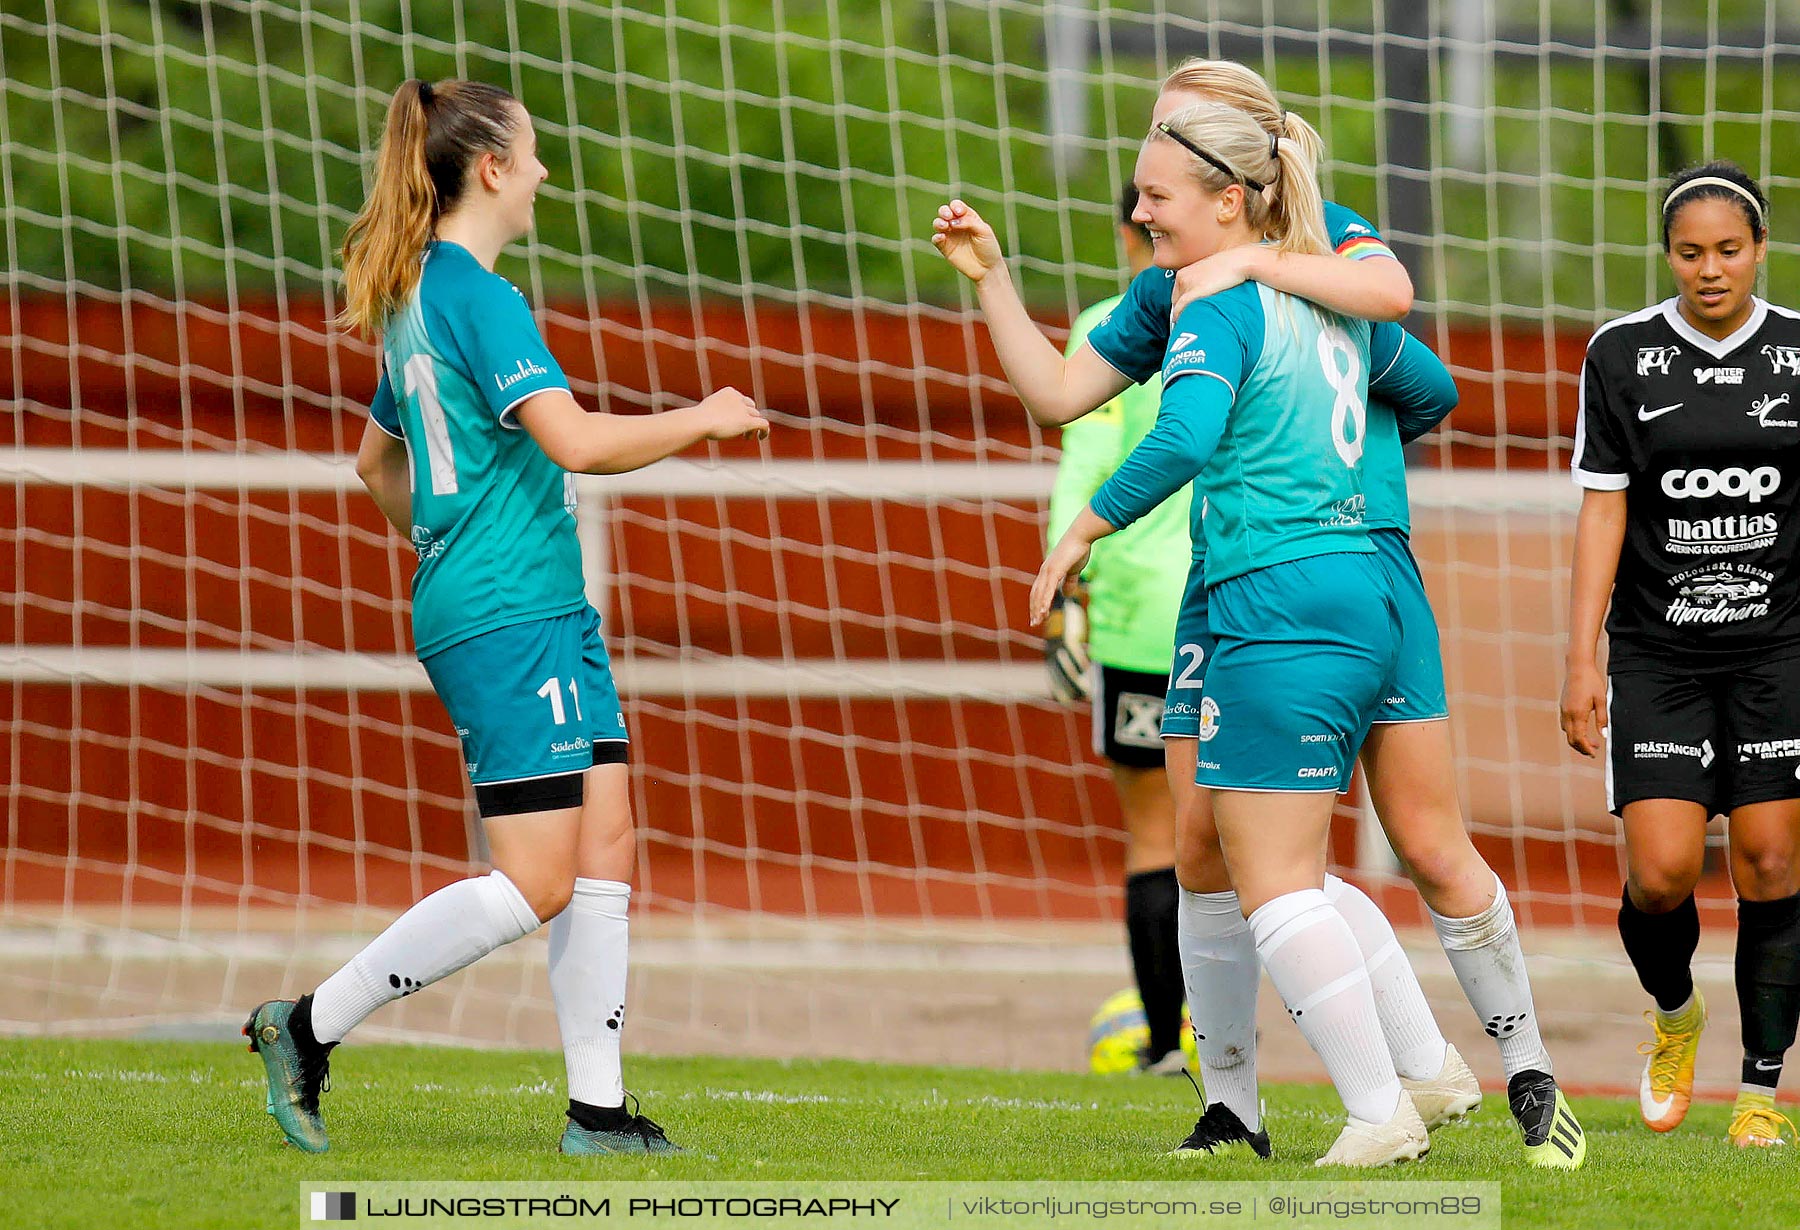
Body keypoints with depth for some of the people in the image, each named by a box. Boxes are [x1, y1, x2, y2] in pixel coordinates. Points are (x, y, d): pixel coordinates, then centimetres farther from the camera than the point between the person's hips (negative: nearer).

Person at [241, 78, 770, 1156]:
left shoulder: (419, 298, 16)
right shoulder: (478, 297, -15)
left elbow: (378, 460, 28)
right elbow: (574, 439, -24)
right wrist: (706, 419, -11)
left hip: (551, 613, 10)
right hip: (507, 622, -10)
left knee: (604, 852, 5)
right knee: (535, 885, -10)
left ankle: (598, 1110, 4)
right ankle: (312, 1026, -3)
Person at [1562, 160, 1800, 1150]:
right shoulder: (1622, 354, 0)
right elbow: (1602, 510, 0)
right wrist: (1581, 660, -5)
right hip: (1656, 651, 0)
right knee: (1660, 871, -9)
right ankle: (1673, 1014, 22)